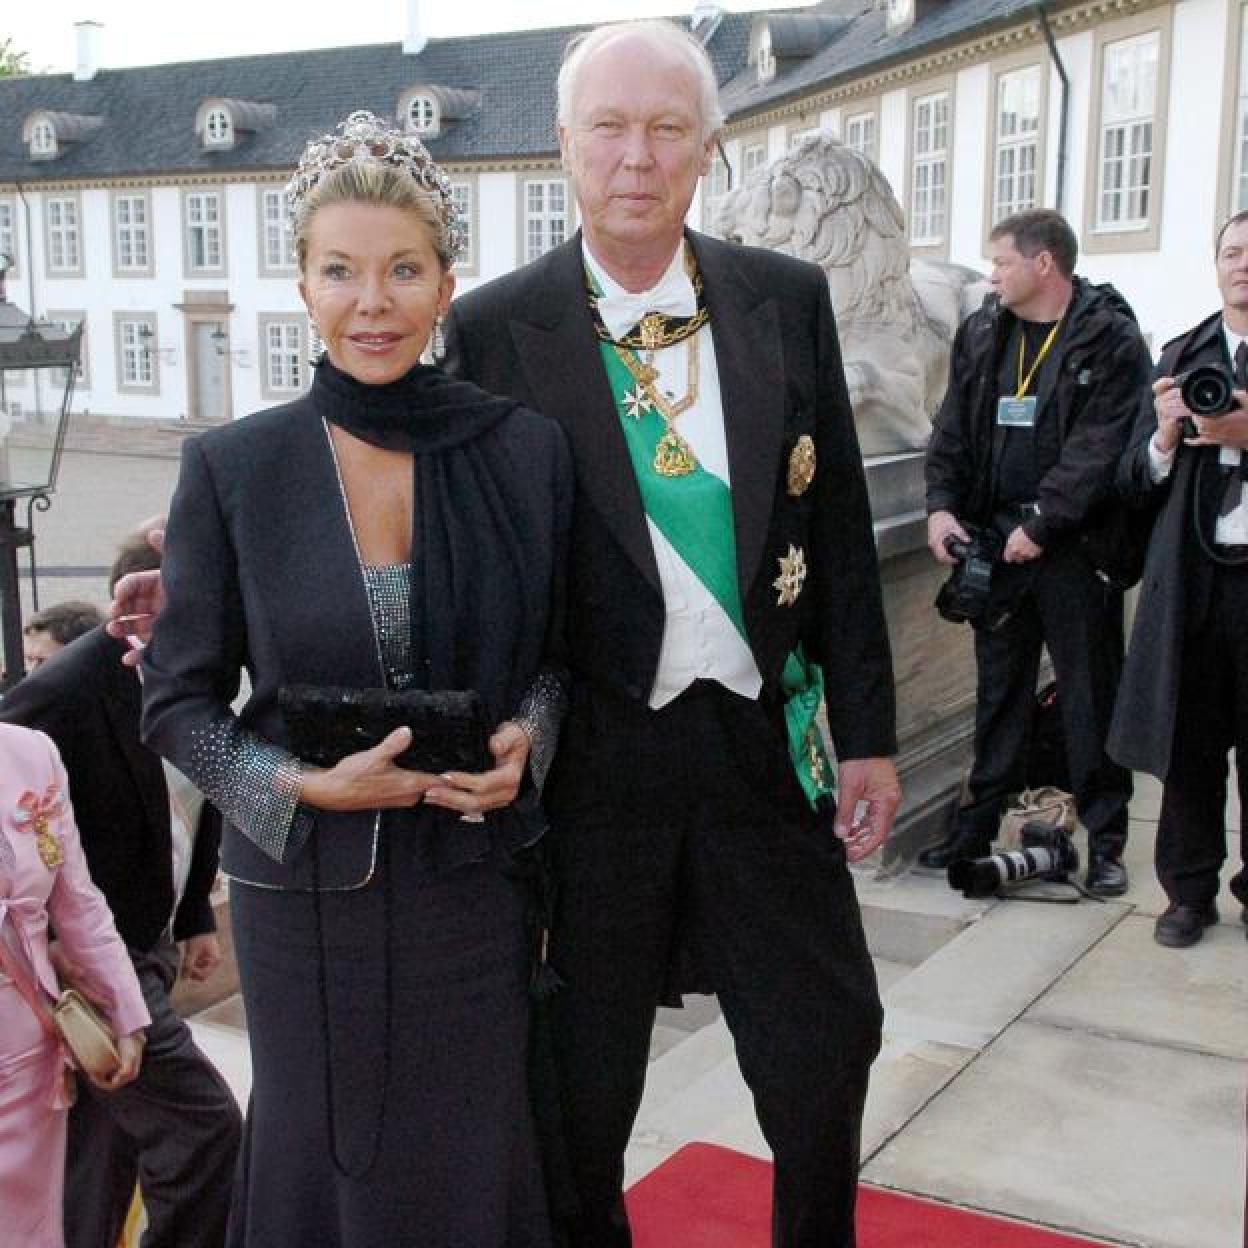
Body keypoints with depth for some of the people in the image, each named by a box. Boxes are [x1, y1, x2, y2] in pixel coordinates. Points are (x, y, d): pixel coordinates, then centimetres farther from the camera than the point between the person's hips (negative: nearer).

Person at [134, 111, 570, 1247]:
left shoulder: (526, 450, -4)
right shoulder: (231, 468, -7)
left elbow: (562, 650, 8)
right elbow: (177, 698, -1)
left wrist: (526, 736, -12)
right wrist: (304, 784, -16)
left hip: (476, 873, 1)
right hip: (305, 887, -1)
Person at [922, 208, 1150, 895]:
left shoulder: (1111, 340, -7)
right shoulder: (981, 333, 11)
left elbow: (1099, 448, -14)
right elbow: (953, 427, 11)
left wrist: (1040, 525, -17)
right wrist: (942, 504, -3)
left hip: (1074, 546, -5)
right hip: (995, 538, 5)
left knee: (1090, 694, 3)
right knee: (997, 688, 13)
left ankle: (1105, 840, 13)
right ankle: (978, 825, 22)